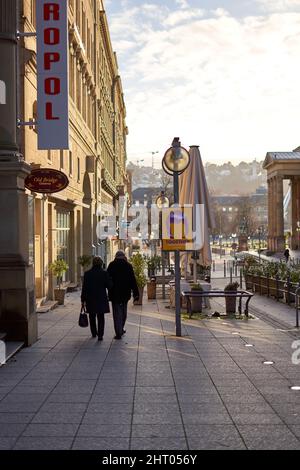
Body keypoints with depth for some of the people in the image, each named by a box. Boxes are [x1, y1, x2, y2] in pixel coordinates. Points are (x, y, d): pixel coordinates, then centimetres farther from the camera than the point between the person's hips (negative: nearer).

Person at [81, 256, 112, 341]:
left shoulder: (87, 274, -4)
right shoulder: (104, 273, -9)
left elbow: (84, 288, -4)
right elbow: (109, 286, -8)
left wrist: (83, 300, 1)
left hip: (90, 299, 2)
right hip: (101, 299, -1)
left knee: (92, 317, 18)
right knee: (101, 317, 5)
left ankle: (94, 333, 28)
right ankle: (100, 335, -3)